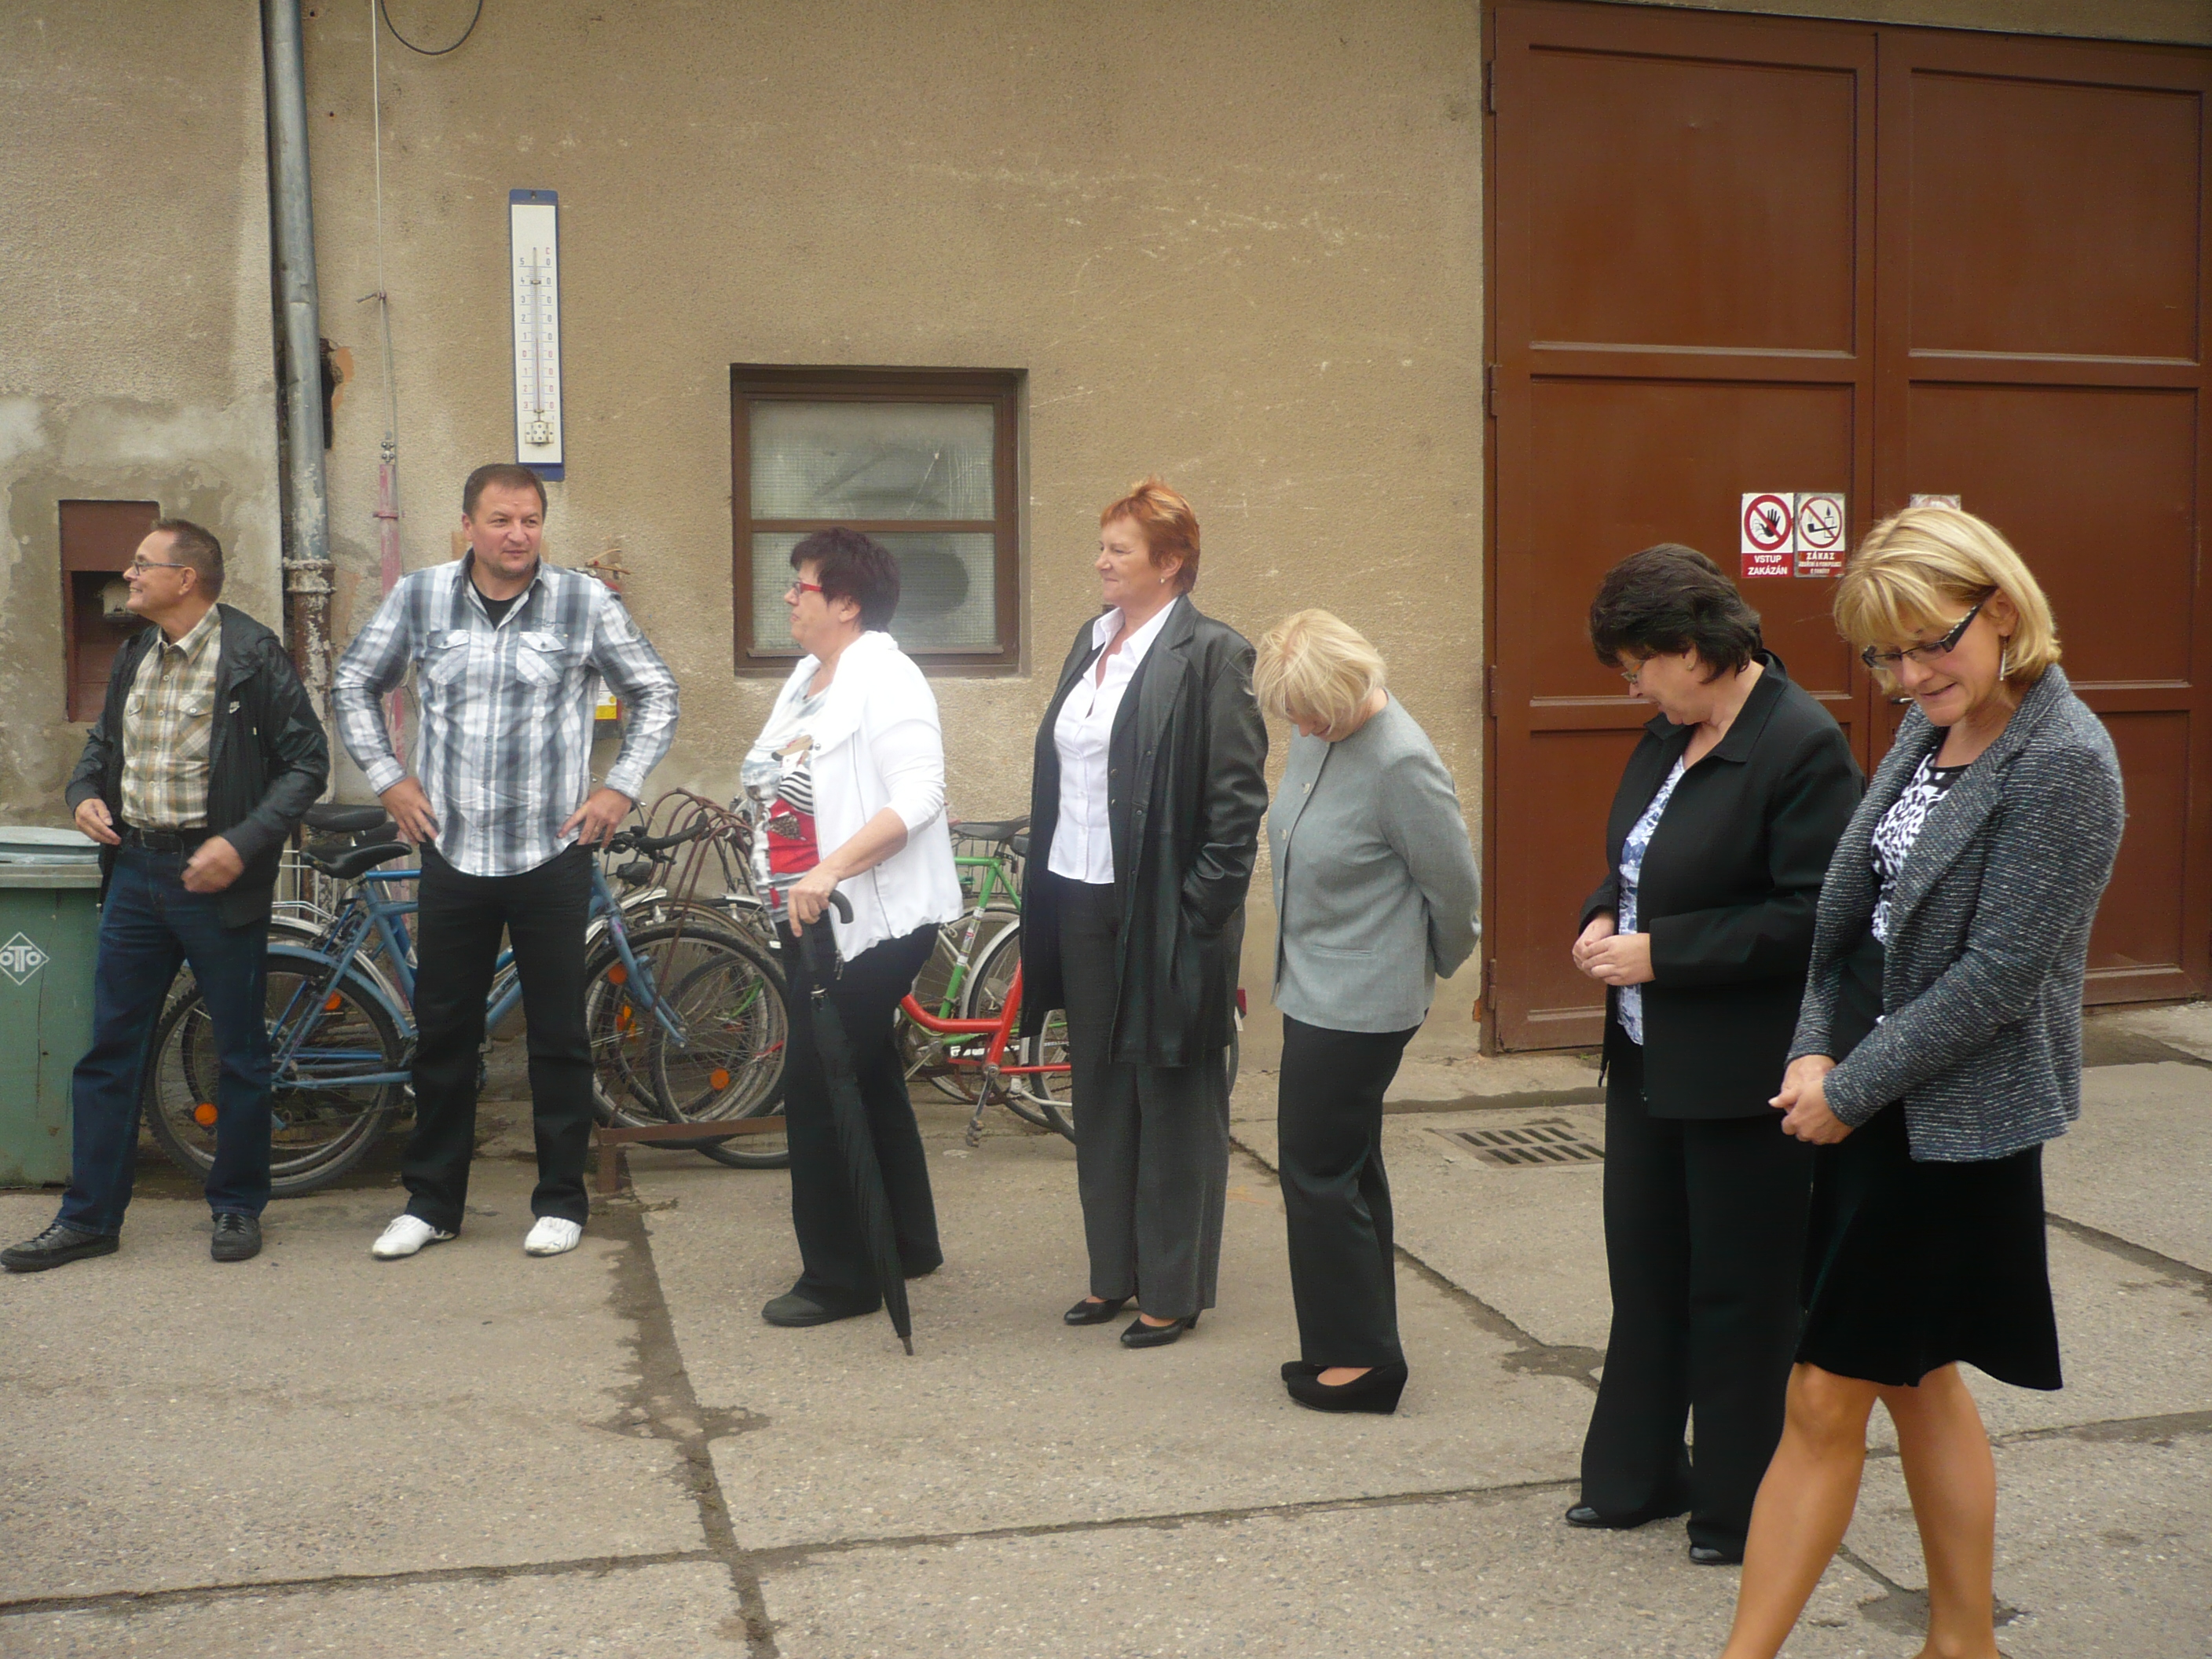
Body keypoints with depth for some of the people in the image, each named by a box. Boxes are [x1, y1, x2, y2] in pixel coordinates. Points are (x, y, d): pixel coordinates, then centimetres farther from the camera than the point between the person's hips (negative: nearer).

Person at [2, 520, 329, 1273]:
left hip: (216, 877, -6)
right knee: (109, 1048, 8)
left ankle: (238, 1206, 20)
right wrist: (85, 794, 2)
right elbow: (104, 741, 24)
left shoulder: (252, 655, -9)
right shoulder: (134, 656, 11)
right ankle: (88, 1217, 17)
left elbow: (307, 760, -10)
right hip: (135, 869, 6)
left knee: (239, 1052, 5)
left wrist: (242, 843, -20)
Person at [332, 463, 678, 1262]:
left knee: (558, 1036, 5)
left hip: (553, 852, -2)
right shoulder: (419, 597, 3)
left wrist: (621, 785, 0)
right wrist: (388, 777, 7)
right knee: (442, 1034, 9)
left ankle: (561, 1199, 18)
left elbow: (655, 693, 7)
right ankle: (432, 1201, 21)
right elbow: (354, 683, 16)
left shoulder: (585, 602, -2)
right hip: (451, 851, 2)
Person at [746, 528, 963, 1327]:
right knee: (868, 1080, 18)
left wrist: (830, 868, -32)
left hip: (872, 920, -10)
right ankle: (908, 1242, 33)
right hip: (814, 915, 10)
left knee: (815, 1089, -7)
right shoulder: (809, 678, 13)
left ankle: (840, 1277, 4)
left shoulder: (886, 680, -17)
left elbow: (917, 797, -27)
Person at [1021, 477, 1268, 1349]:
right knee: (1099, 1094, 15)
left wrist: (1200, 917, -15)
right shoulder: (1092, 641, 11)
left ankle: (1174, 1290, 16)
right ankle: (1114, 1269, 29)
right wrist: (1044, 898, 11)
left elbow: (1238, 800, -14)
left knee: (1171, 1102, 4)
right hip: (1081, 901, 8)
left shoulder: (1210, 654, -12)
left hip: (1160, 912, -8)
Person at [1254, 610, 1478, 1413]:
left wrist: (1434, 963, 4)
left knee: (1320, 1174, -1)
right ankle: (1353, 1346, 30)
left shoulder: (1400, 764, -23)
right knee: (1347, 1171, 17)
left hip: (1358, 1006, -9)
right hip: (1316, 988, 9)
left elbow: (1455, 884, -13)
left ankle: (1361, 1359, 13)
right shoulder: (1315, 734, 2)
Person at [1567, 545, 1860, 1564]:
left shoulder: (1803, 747, -19)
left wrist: (1660, 951, -21)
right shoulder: (1669, 735, 7)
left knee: (1739, 1297, 7)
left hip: (1742, 1078, -8)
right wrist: (1603, 918, -1)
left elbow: (1813, 916, -23)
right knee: (1644, 1275, 18)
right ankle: (1637, 1476, 34)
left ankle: (1740, 1508, 24)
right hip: (1649, 1059, 8)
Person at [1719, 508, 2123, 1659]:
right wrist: (1816, 1051, -4)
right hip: (1867, 1102, 8)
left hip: (1953, 1121, -8)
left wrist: (1851, 1088, -15)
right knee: (1918, 1380, 17)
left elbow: (1998, 973, -20)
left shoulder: (2062, 761, -17)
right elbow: (1849, 905, 9)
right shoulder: (1929, 731, 8)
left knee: (1827, 1398, -2)